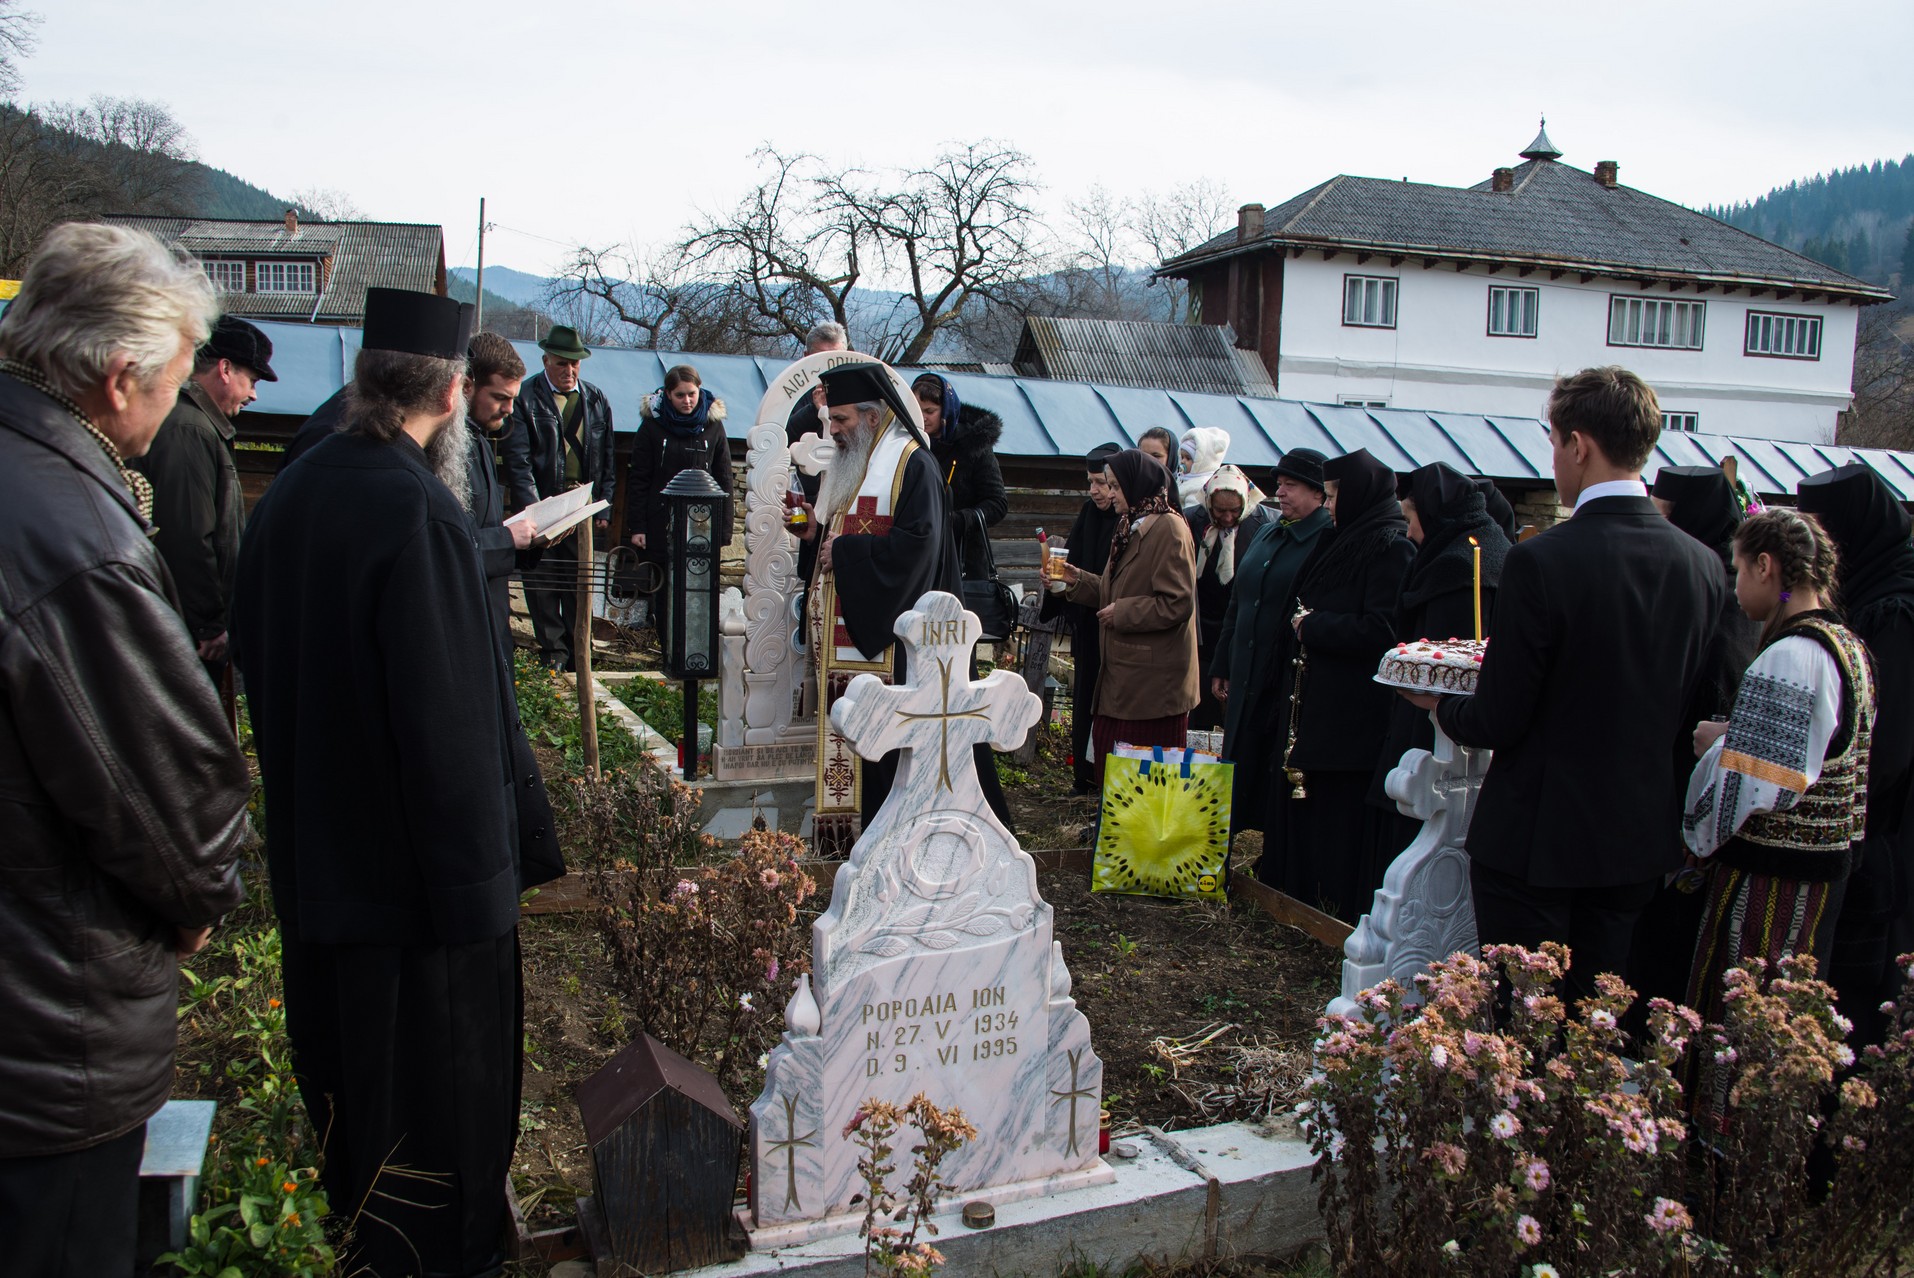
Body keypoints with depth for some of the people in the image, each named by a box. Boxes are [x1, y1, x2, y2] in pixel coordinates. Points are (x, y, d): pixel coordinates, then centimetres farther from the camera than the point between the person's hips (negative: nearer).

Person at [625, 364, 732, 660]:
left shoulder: (713, 426, 4)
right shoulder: (653, 426, 1)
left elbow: (724, 481, 6)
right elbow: (638, 480, 1)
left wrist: (723, 528, 0)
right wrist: (636, 526, -5)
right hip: (660, 522, 0)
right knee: (664, 590, 4)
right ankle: (668, 648, 13)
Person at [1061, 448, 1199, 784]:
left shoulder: (1168, 529, -14)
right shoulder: (1132, 527, 16)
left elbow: (1177, 605, -20)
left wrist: (1121, 613, -14)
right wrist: (1078, 579, 9)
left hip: (1153, 680, -9)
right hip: (1122, 674, 9)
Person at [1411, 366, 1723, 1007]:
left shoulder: (1541, 560, -21)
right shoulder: (1703, 564, -2)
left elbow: (1497, 722, -17)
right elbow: (1686, 713, 8)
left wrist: (1439, 705, 4)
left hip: (1535, 838, -6)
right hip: (1640, 837, 6)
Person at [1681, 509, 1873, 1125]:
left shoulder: (1787, 658, -22)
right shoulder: (1847, 646, 8)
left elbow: (1750, 782, -24)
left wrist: (1714, 740, -6)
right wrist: (1733, 736, 9)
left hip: (1769, 872, -10)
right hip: (1826, 861, 10)